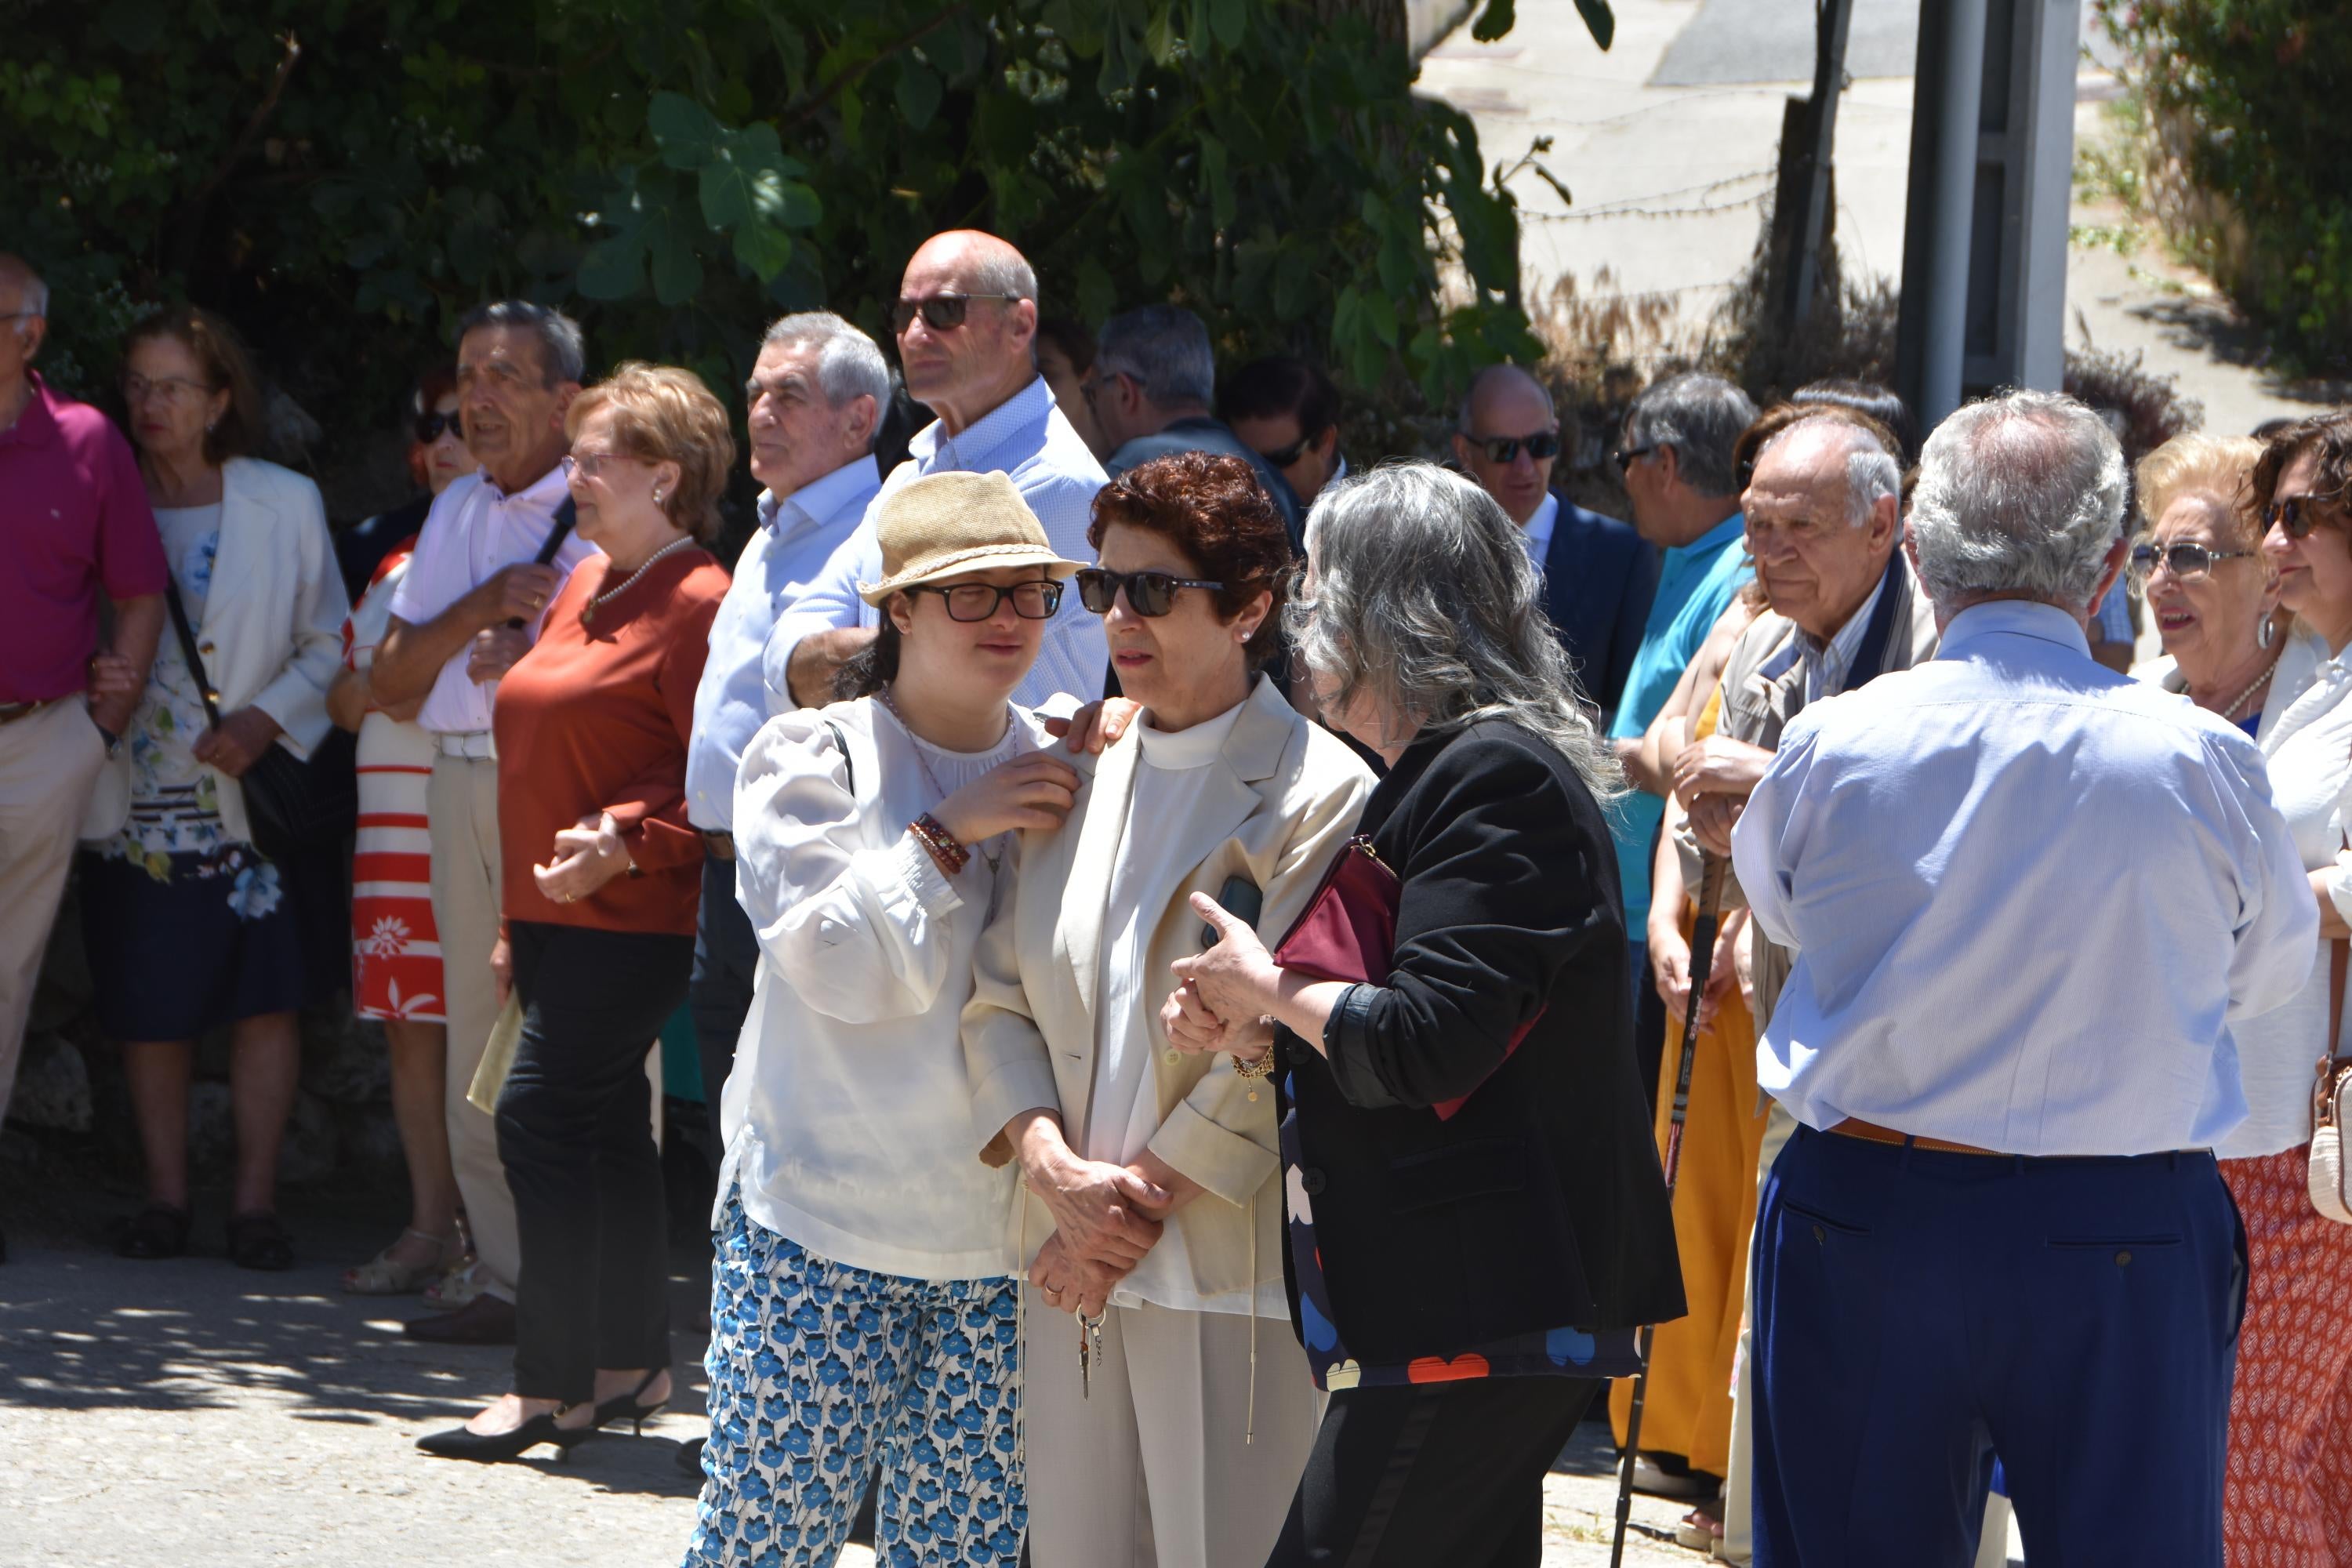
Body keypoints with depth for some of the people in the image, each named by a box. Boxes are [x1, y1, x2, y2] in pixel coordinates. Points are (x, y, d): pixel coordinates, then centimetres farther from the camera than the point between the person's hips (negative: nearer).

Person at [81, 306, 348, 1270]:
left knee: (266, 998, -2)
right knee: (148, 1004, 2)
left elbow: (329, 642, 6)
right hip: (142, 799, 1)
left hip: (255, 788, 0)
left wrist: (267, 718, -9)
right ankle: (164, 1197, 12)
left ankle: (255, 1201, 5)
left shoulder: (286, 504, 4)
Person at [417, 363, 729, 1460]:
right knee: (607, 1127, 12)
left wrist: (621, 839, -26)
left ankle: (550, 1388, -8)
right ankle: (631, 1365, 19)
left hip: (630, 919, -9)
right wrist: (516, 923, 22)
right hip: (553, 915, 9)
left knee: (541, 1117, -12)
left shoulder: (698, 603, -12)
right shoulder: (582, 590, 17)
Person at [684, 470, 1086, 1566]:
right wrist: (950, 832, -13)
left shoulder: (1059, 771, 9)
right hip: (820, 1226, -3)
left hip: (1002, 1236, 3)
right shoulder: (813, 755, -1)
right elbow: (833, 964, -12)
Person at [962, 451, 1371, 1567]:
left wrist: (1144, 1195, -12)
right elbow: (1000, 997, 10)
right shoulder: (1080, 787, 15)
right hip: (1076, 1271, 6)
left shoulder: (1319, 793, -6)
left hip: (1236, 1275, -6)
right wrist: (1058, 1171, -7)